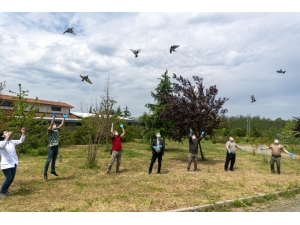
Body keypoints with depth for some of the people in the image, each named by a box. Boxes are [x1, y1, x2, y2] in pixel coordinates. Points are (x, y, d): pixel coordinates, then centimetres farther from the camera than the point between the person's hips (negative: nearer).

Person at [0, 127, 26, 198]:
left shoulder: (12, 142, 8)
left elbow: (21, 141, 7)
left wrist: (23, 133, -7)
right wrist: (8, 136, -43)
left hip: (13, 164, 6)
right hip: (6, 164, -6)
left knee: (12, 178, 12)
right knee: (8, 178, -10)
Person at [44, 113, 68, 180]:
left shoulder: (57, 130, 10)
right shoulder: (49, 131, -8)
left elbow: (62, 124, 9)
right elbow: (51, 124, -24)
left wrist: (64, 118, 4)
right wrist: (54, 117, -31)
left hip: (56, 147, 6)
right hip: (51, 147, -6)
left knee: (54, 160, 16)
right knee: (49, 160, -6)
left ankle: (53, 171, 29)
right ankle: (45, 173, 1)